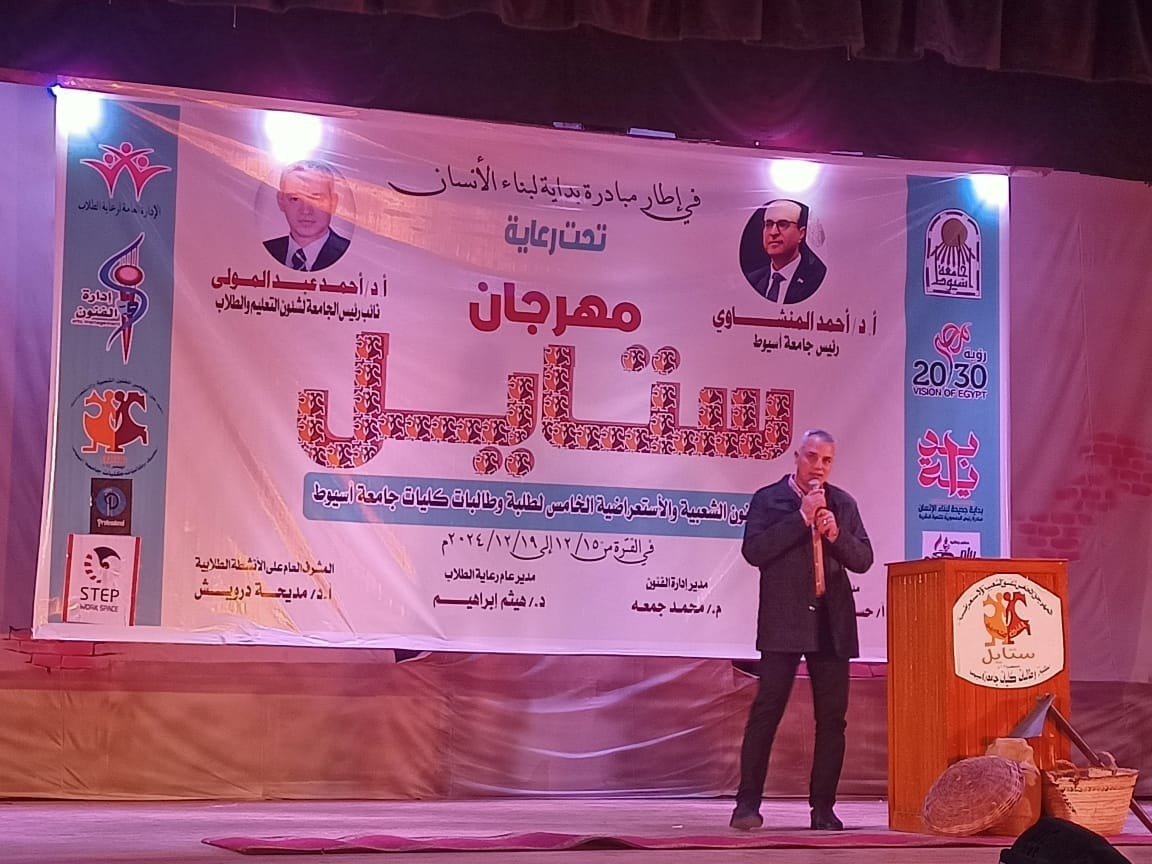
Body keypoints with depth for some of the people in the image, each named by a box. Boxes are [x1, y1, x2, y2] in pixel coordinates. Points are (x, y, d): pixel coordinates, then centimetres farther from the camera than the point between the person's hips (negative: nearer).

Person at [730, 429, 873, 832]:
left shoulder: (843, 503, 12)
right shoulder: (768, 499, 1)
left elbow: (863, 559, 8)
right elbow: (754, 551, -12)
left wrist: (836, 534, -11)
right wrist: (801, 518, -15)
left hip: (832, 624, 4)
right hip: (784, 623, -4)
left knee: (832, 718, 3)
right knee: (766, 712, -6)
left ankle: (823, 808, 10)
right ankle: (748, 803, -1)